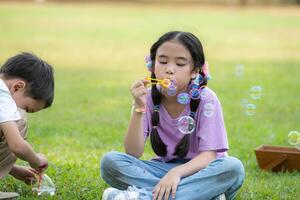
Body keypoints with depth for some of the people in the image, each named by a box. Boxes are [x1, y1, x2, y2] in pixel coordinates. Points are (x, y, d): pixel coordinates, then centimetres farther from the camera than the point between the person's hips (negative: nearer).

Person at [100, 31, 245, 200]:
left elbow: (209, 155, -18)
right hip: (162, 169, 2)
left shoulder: (205, 99, -12)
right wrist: (139, 108, -23)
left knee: (234, 167, -33)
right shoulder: (149, 98, -4)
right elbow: (133, 153, -11)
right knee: (110, 161, -21)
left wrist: (177, 172, -37)